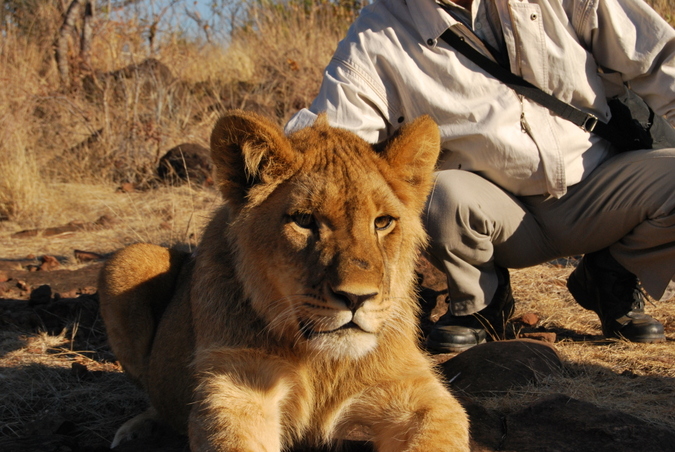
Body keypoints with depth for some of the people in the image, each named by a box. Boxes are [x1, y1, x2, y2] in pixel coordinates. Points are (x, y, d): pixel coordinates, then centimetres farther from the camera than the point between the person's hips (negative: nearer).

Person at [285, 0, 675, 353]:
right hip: (498, 212, -2)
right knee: (443, 196, -34)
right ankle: (477, 301, 0)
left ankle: (612, 276, 9)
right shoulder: (377, 40, -8)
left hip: (593, 184, 2)